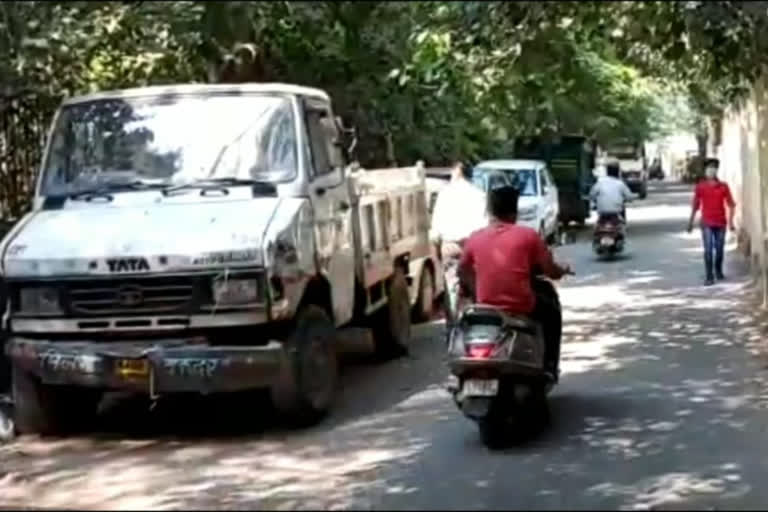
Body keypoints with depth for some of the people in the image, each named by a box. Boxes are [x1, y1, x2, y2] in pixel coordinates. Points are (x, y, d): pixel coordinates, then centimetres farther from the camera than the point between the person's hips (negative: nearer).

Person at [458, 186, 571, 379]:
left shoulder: (475, 238, 2)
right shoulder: (528, 235, -6)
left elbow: (463, 273, 12)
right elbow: (550, 271, -3)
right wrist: (563, 270, 19)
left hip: (486, 307, 3)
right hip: (522, 306, -3)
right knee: (551, 310, 27)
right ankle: (549, 368, 27)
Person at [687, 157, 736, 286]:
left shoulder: (723, 186, 2)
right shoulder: (700, 187, 0)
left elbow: (731, 204, 3)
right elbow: (695, 205, 6)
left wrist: (731, 221, -5)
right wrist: (691, 222, 6)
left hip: (720, 222, 2)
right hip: (707, 223, -2)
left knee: (719, 249, 10)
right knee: (708, 250, -8)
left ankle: (718, 271, 32)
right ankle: (709, 276, -7)